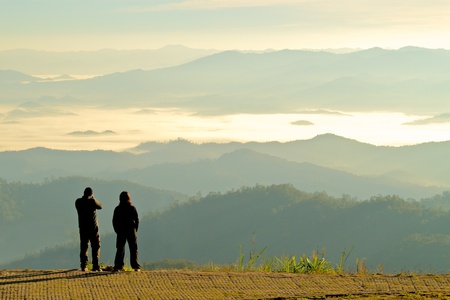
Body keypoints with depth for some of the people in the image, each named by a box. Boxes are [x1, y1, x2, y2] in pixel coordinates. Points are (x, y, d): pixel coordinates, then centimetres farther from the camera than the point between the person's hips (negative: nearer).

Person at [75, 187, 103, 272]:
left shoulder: (78, 202, -1)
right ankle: (95, 265, -2)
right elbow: (100, 206, 5)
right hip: (93, 227, -3)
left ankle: (83, 266, 4)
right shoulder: (92, 201, -12)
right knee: (95, 246, 4)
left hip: (83, 227, 3)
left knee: (84, 247, 8)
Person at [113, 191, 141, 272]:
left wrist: (117, 231, 10)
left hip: (120, 232, 1)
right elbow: (137, 220, -3)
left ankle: (118, 266, 2)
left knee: (120, 249, 8)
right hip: (131, 231, -1)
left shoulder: (117, 209, -2)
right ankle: (135, 266, 0)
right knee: (133, 249, 5)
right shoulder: (132, 208, -6)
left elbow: (114, 221, 1)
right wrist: (135, 230, 8)